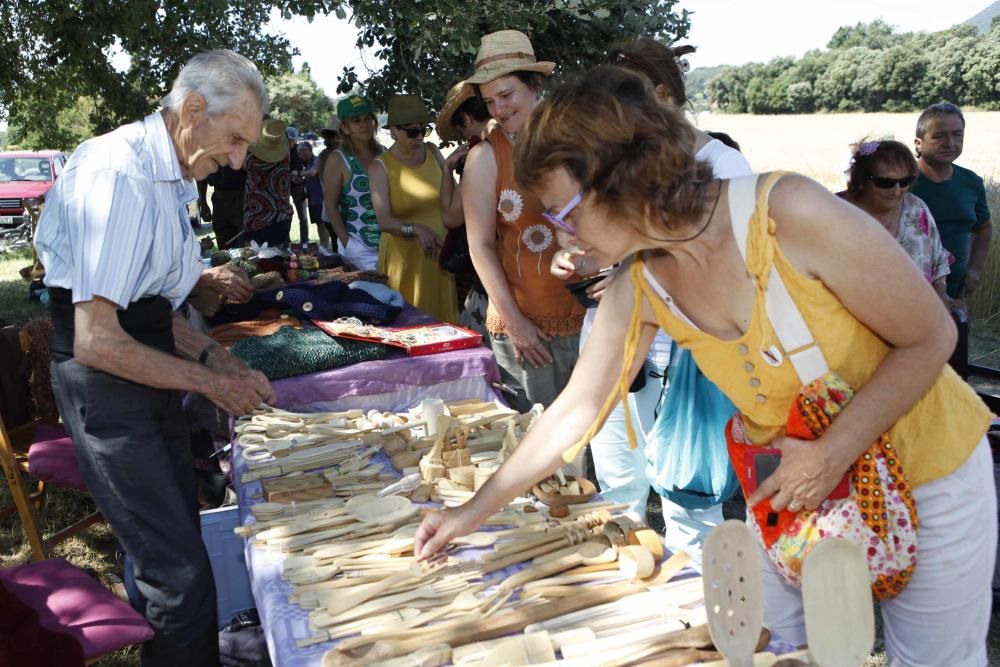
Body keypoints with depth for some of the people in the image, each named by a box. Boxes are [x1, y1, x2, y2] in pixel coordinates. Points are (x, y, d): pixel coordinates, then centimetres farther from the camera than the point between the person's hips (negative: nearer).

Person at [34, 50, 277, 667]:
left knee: (181, 542, 18)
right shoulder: (119, 176, -21)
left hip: (150, 375, 10)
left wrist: (217, 358, 5)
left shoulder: (171, 177, 9)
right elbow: (97, 342, -24)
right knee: (181, 575, -6)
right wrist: (210, 381, -15)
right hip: (105, 390, -9)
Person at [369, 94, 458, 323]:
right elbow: (384, 221, -14)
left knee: (442, 317, 7)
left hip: (440, 252, 3)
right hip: (405, 258, -3)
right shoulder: (381, 166, -5)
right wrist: (416, 229, -29)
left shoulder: (433, 152, 6)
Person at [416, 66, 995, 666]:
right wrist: (474, 512, 1)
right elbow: (574, 412, -4)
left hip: (929, 472, -3)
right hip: (796, 485, 4)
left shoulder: (791, 213, -29)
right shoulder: (638, 291, -12)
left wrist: (831, 455, -26)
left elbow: (931, 338, -18)